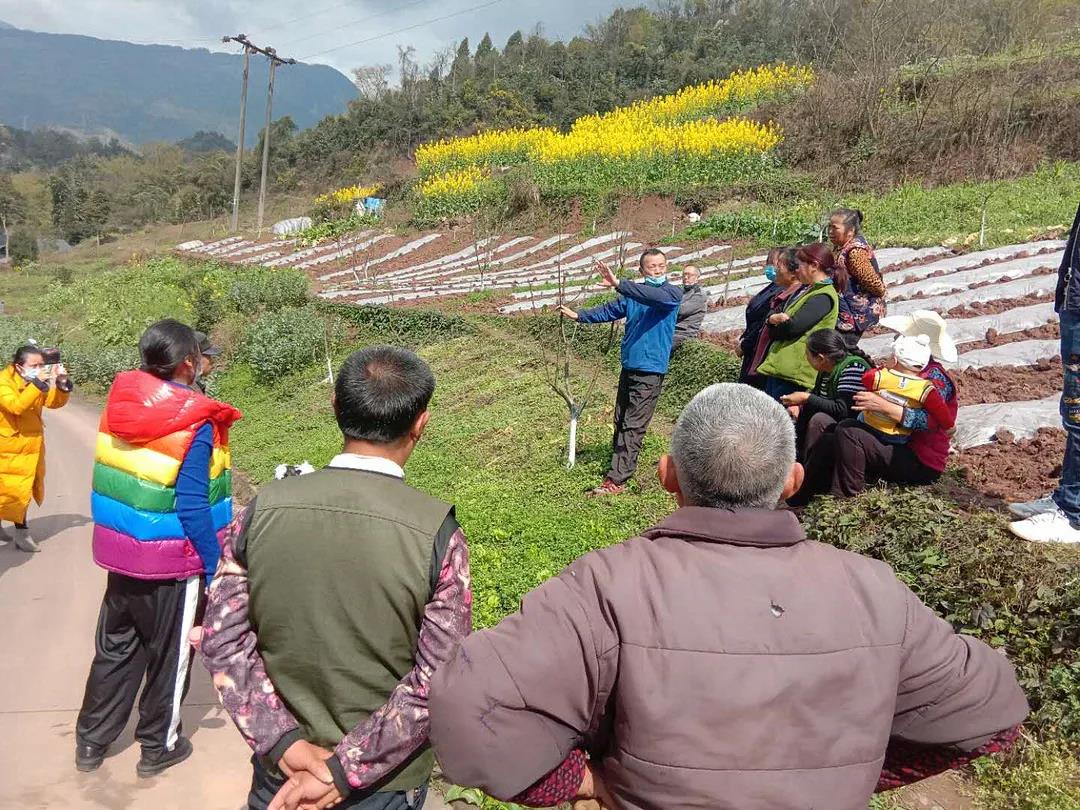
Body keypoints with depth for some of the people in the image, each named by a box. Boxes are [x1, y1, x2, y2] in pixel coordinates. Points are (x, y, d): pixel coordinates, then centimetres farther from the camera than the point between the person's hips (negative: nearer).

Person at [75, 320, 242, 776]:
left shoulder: (120, 403, -2)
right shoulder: (194, 424, -21)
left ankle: (90, 742, 36)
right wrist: (215, 566, -13)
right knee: (169, 654, 14)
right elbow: (191, 507, -22)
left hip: (120, 553, 6)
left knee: (115, 648, 22)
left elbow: (110, 481, 7)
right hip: (172, 564, -6)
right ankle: (158, 747, 30)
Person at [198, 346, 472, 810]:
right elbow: (436, 683, -20)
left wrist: (285, 743, -10)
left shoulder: (263, 509, -13)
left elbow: (223, 639, -9)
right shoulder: (436, 533, -21)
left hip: (279, 771, 3)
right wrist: (343, 772, -14)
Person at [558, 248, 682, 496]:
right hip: (628, 366, 7)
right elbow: (608, 311, 19)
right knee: (620, 422, 13)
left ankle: (616, 480, -9)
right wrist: (579, 315, 9)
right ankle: (621, 466, 25)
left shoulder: (672, 293, -8)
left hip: (650, 370, -7)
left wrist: (618, 285, -38)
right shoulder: (632, 294, 12)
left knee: (632, 427, -9)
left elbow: (654, 297, -29)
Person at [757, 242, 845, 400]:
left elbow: (793, 327, -18)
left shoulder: (823, 297, -9)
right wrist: (774, 319, -8)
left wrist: (772, 321, 2)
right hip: (778, 367, 9)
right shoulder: (806, 290, 20)